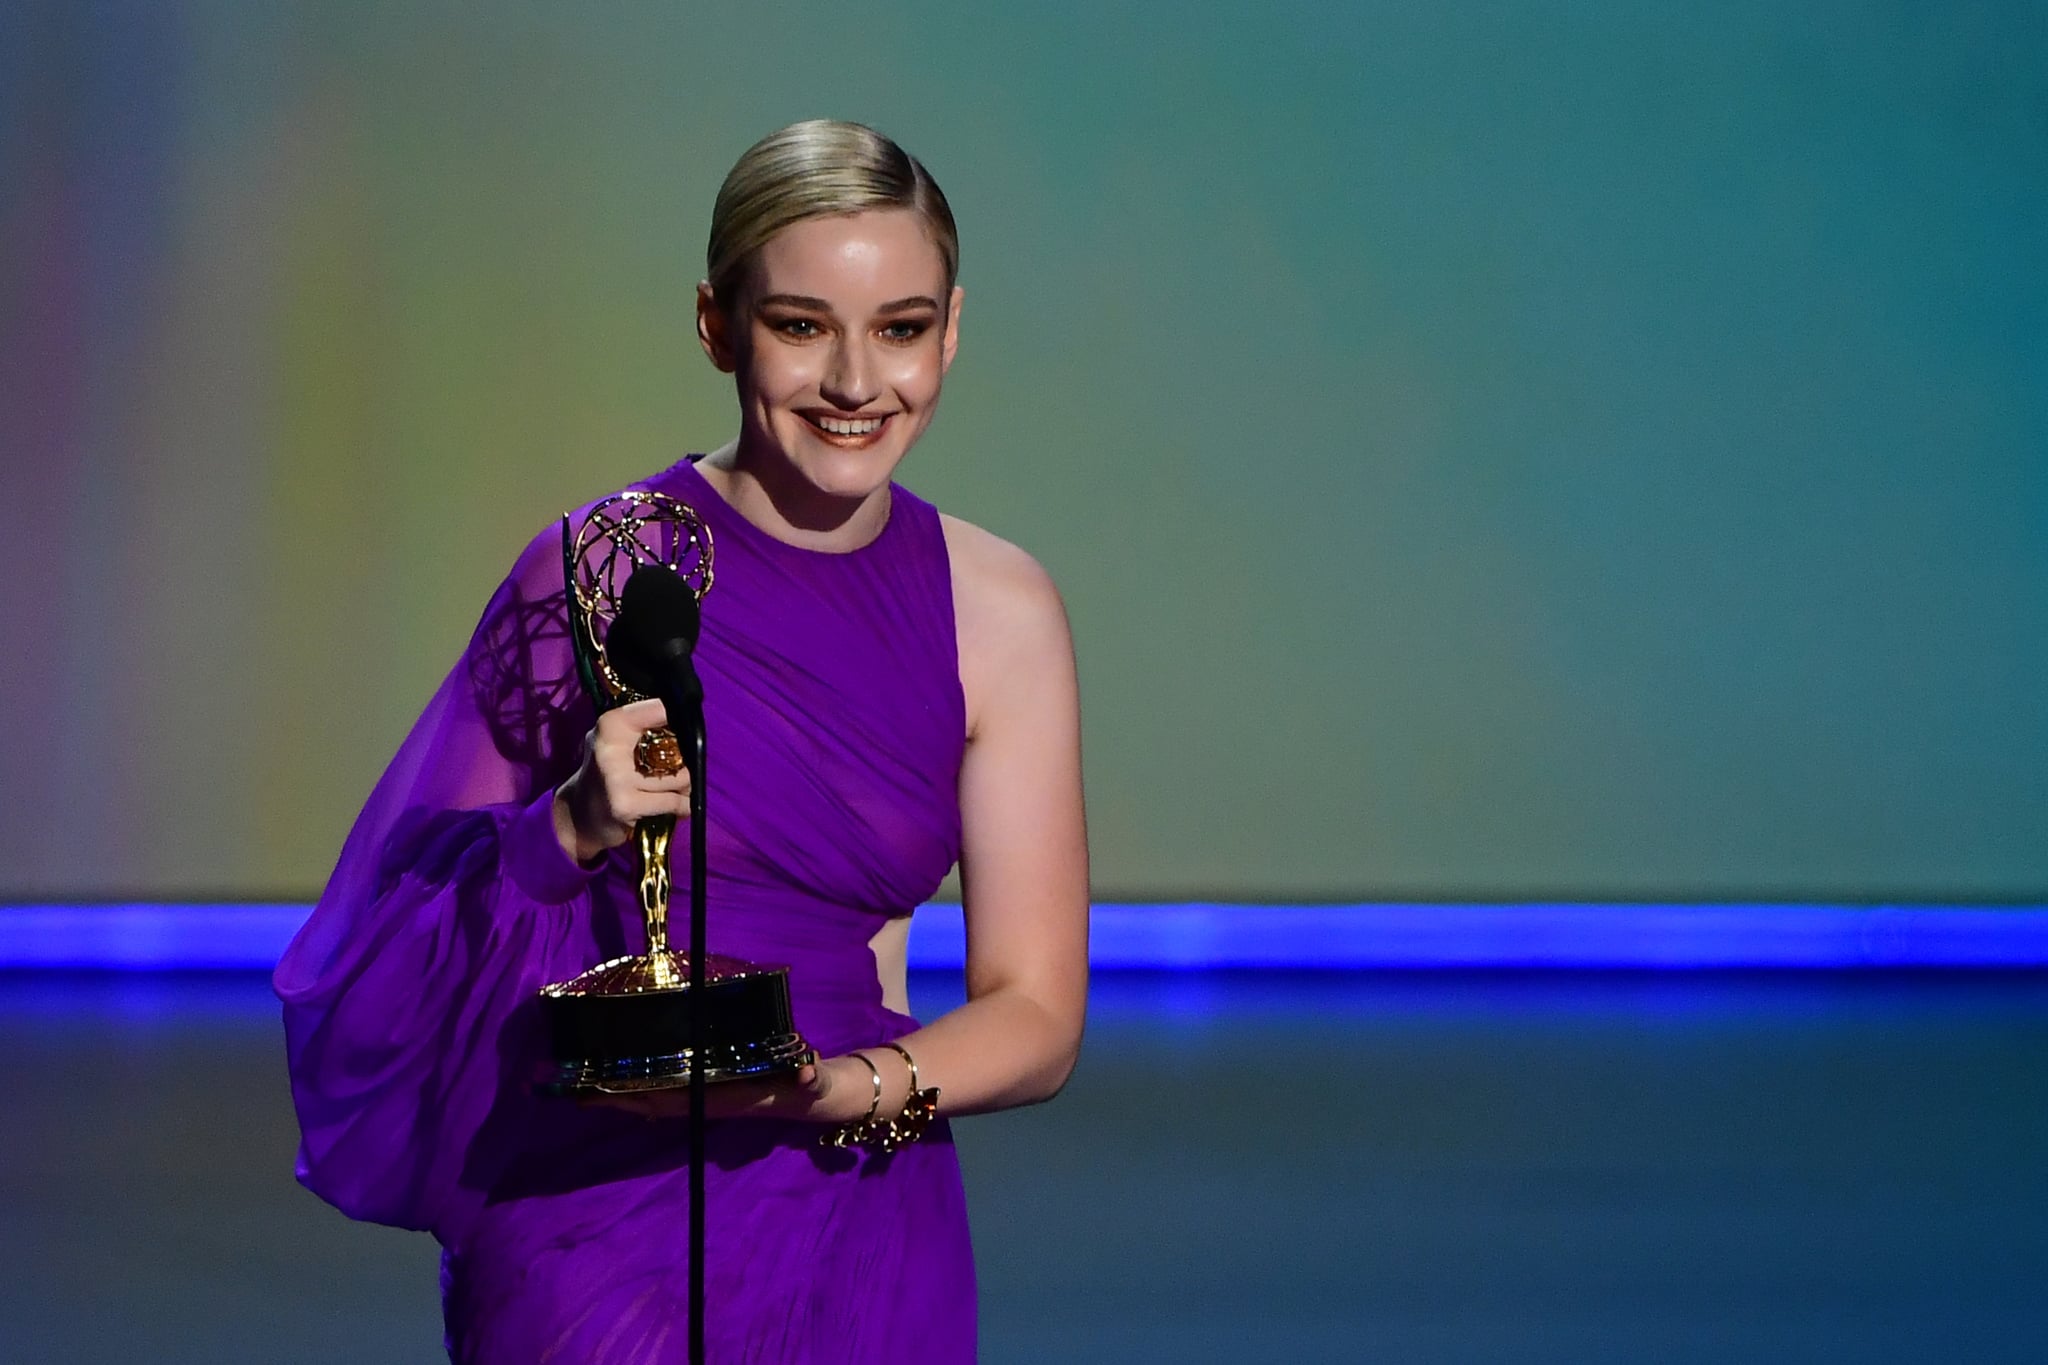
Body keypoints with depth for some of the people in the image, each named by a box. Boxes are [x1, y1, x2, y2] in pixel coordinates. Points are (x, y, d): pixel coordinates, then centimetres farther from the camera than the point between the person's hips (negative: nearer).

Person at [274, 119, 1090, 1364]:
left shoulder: (1000, 610, -1)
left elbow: (1038, 1019, 0)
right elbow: (411, 923, -5)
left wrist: (840, 1088, -17)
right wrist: (574, 827, -23)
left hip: (864, 1242, 3)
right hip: (594, 1216, -3)